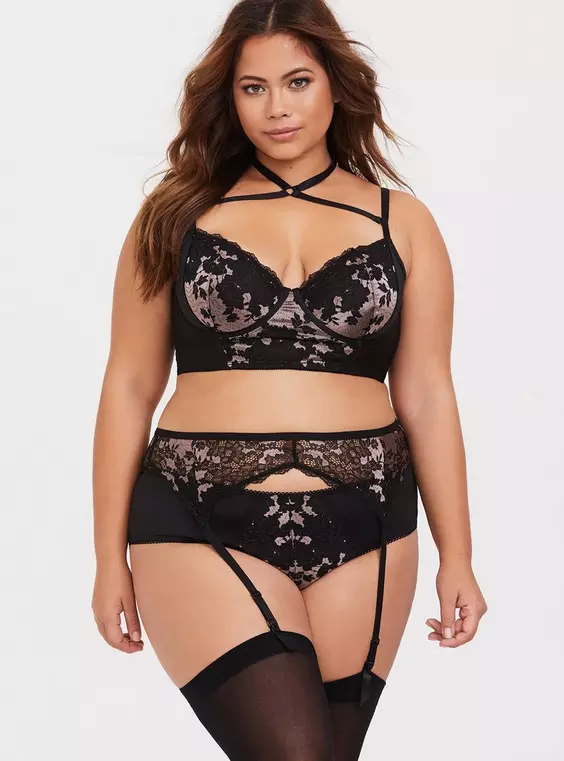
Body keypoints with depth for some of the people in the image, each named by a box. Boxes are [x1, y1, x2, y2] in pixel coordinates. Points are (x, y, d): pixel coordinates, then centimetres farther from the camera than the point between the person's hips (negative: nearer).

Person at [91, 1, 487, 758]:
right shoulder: (176, 215, 5)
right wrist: (111, 556, 5)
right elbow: (130, 387, 6)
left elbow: (426, 396, 8)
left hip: (362, 533, 2)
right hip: (206, 528, -2)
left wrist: (457, 558, 6)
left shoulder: (402, 222, 8)